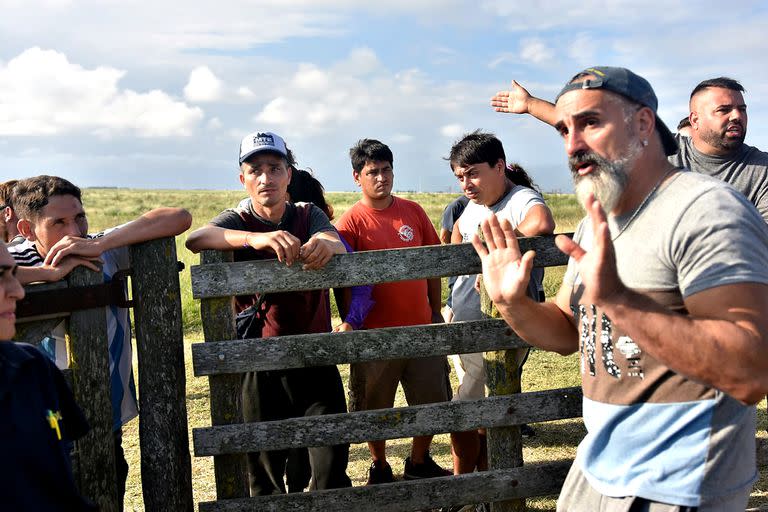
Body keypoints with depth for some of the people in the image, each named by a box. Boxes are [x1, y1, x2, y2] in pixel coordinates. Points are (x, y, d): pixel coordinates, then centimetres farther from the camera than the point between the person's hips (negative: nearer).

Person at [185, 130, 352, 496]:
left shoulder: (308, 215, 5)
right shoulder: (237, 221, -1)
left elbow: (340, 247, -16)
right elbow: (195, 239, -24)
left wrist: (326, 245, -41)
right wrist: (255, 238, -42)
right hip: (261, 366, -1)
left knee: (333, 467, 0)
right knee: (265, 469, 10)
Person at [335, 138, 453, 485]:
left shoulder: (413, 211, 4)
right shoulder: (351, 221, -7)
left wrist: (436, 312, 10)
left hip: (421, 327, 4)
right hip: (375, 334, -3)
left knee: (432, 402, 12)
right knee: (374, 408, 9)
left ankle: (419, 463, 33)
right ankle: (380, 469, 31)